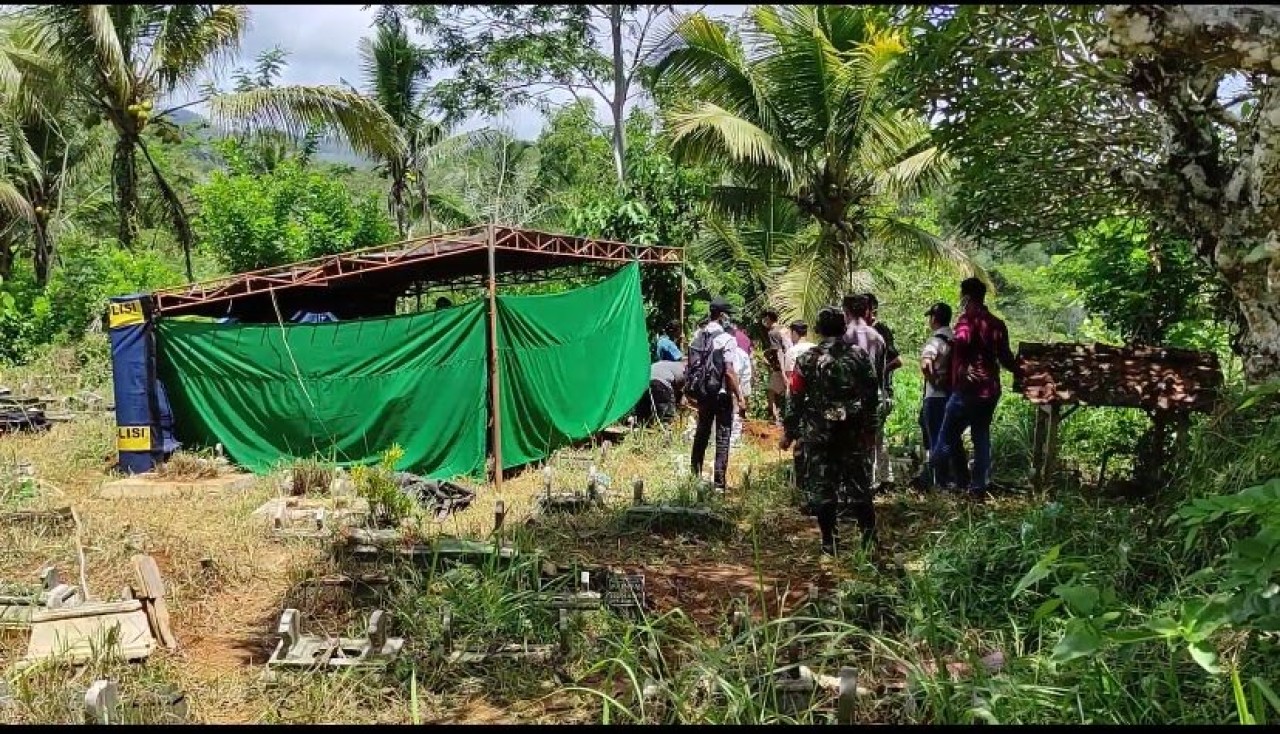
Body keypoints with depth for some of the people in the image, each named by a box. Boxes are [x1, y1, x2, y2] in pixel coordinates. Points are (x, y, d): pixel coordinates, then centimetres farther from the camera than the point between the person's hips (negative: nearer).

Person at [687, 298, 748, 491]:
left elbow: (692, 366, 8)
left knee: (701, 435, 18)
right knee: (722, 438, 2)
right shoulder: (726, 339, -15)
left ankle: (694, 477, 27)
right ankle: (718, 483, 1)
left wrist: (694, 395, 17)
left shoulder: (698, 336, 3)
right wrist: (740, 398, -13)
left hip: (702, 394, 6)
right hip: (722, 395, -6)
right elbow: (729, 372, -19)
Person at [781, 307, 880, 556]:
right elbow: (872, 395, 6)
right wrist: (870, 428, 15)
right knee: (859, 485, 9)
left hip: (819, 433, -2)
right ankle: (869, 537, 10)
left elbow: (795, 399, -4)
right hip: (855, 433, 2)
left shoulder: (807, 359, -5)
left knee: (822, 488, 5)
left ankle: (829, 542, 7)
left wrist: (789, 431, 5)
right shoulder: (860, 355, 2)